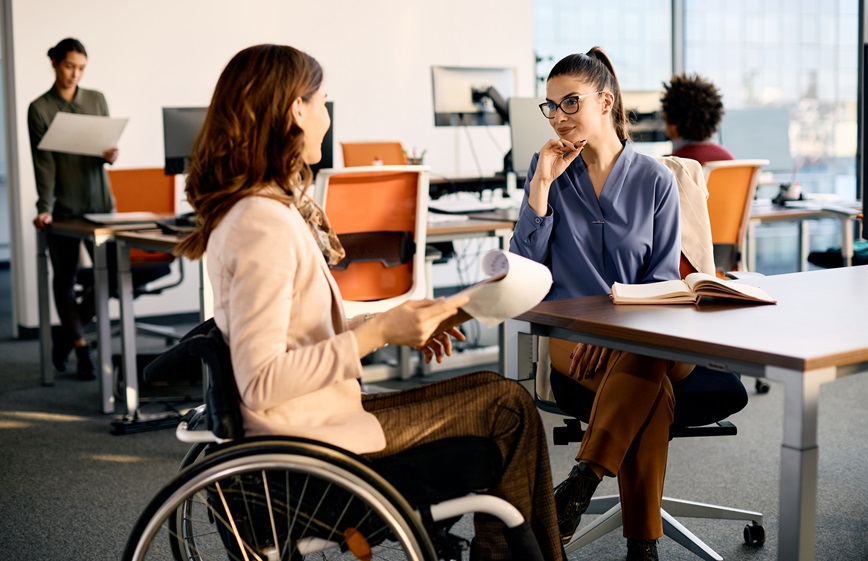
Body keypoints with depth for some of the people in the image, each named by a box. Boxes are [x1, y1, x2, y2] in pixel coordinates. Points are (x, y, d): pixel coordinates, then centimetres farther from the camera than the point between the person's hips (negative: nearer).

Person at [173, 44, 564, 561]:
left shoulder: (273, 207, 9)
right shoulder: (264, 224, -22)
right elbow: (260, 382, -26)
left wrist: (394, 325, 4)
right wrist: (377, 333, -23)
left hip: (312, 419, 10)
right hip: (313, 440, -10)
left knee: (494, 394, 16)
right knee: (508, 405, 0)